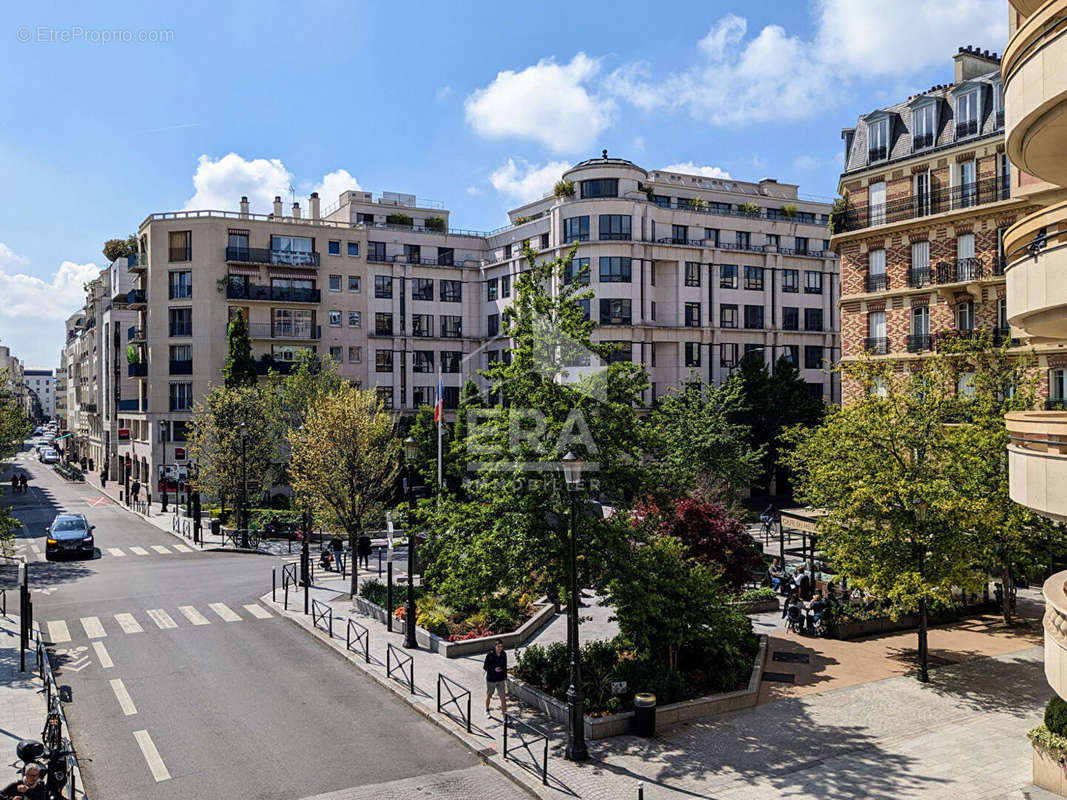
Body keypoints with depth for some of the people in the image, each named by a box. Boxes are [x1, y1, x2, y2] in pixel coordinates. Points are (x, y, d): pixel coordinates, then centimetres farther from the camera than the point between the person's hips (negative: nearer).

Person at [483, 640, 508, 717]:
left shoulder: (504, 654, -5)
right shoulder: (490, 655, -17)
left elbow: (505, 666, 8)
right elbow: (485, 667, -12)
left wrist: (505, 677, 13)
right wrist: (494, 669, -25)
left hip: (501, 679, 2)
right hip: (491, 679, -2)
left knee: (503, 697, -3)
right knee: (489, 696, 18)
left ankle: (504, 712, 4)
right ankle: (487, 710, 42)